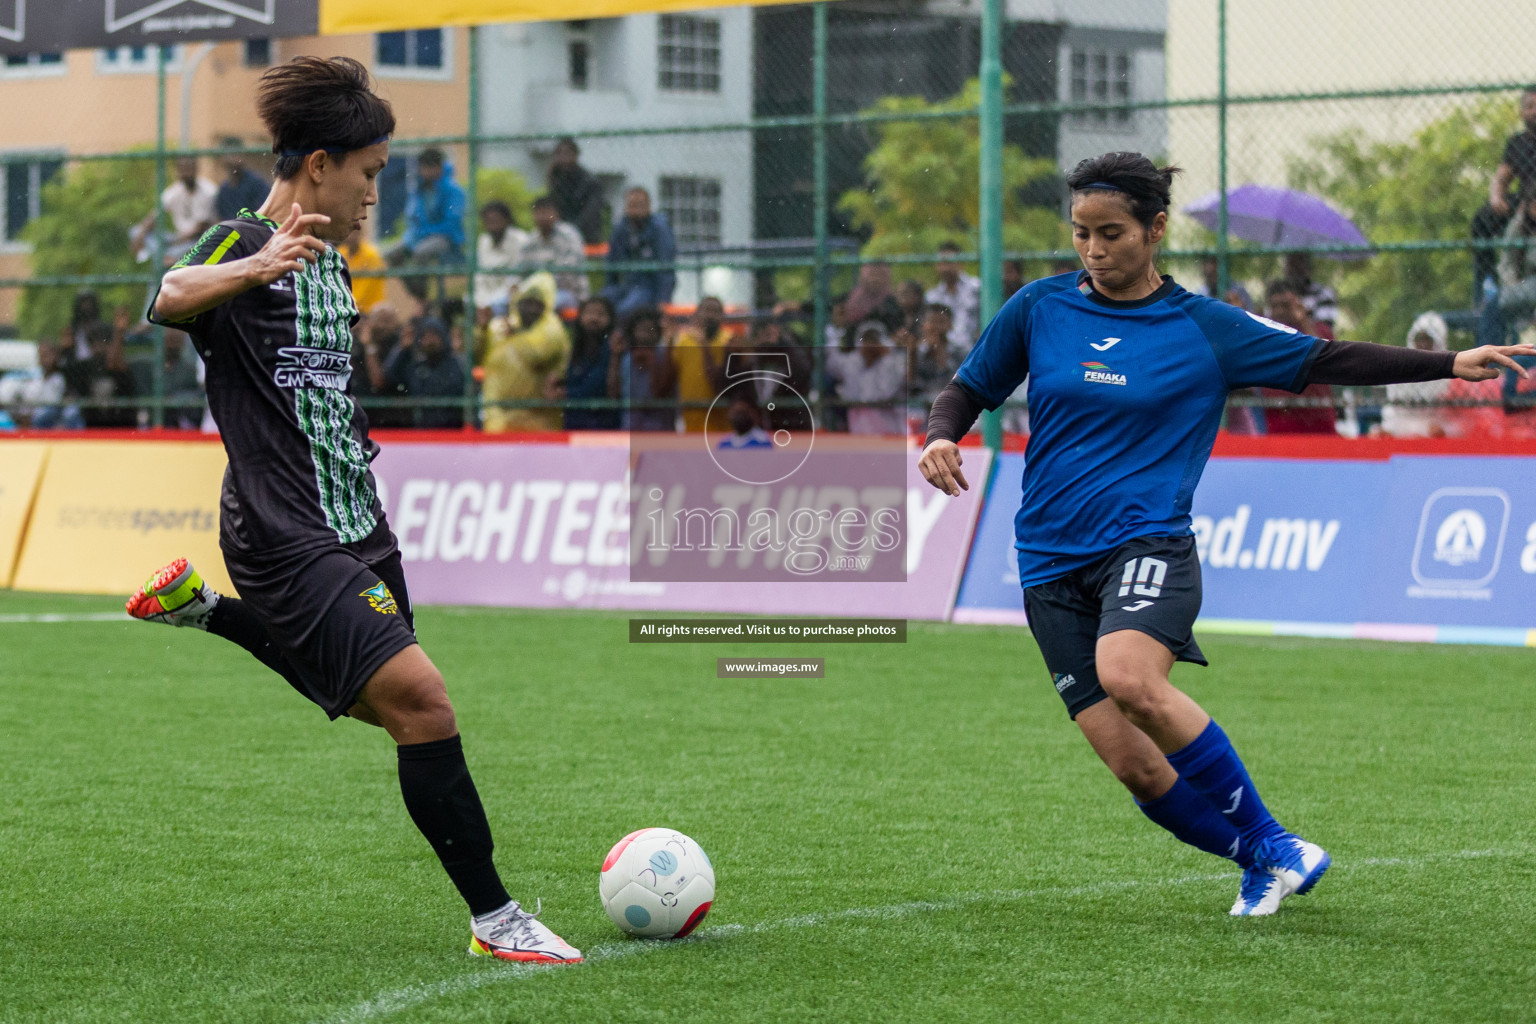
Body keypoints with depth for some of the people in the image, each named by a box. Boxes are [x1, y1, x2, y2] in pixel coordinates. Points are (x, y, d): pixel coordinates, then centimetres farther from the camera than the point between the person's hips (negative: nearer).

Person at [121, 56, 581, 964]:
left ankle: (207, 610, 37)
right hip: (287, 540, -9)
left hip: (357, 524, 9)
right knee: (421, 700, -19)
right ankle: (493, 917, -14)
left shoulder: (327, 260, 14)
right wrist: (253, 268, -55)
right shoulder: (242, 244, -13)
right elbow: (172, 299, -36)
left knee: (383, 703, 24)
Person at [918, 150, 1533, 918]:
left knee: (1129, 676, -35)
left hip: (1147, 545, -3)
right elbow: (969, 390, 18)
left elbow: (1325, 362, 7)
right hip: (1051, 565, 3)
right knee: (1136, 767, -9)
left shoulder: (1205, 328, 3)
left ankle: (1268, 840, -17)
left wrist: (1451, 363, 0)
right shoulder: (1038, 308, 7)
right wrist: (941, 439, -4)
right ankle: (1266, 863, 16)